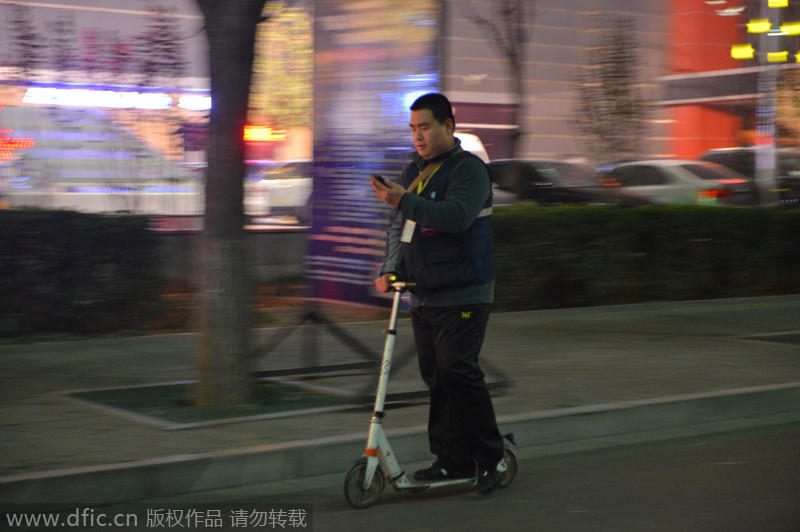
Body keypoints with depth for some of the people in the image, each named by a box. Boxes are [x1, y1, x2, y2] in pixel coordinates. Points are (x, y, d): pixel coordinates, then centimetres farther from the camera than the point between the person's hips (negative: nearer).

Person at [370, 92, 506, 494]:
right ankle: (452, 460, 13)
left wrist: (405, 201, -33)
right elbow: (397, 227, 20)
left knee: (458, 371, -12)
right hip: (422, 294, 8)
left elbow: (457, 216, -26)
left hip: (462, 295, -8)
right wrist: (390, 269, 5)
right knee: (435, 377, 7)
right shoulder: (415, 170, 16)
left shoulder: (469, 168, -8)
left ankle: (490, 457, 1)